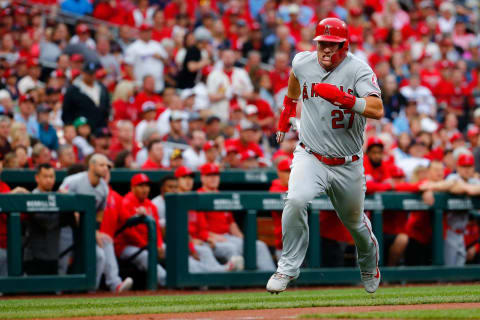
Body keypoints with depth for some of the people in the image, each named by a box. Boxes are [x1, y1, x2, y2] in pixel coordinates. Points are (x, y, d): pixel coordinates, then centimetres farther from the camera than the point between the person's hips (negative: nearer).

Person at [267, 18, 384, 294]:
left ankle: (370, 266, 49)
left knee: (354, 221, 17)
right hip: (310, 157, 1)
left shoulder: (358, 70, -17)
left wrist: (341, 97, -42)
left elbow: (377, 110, -32)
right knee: (296, 201, -28)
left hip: (348, 165, -1)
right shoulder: (303, 63, -5)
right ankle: (288, 268, -14)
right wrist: (287, 110, 30)